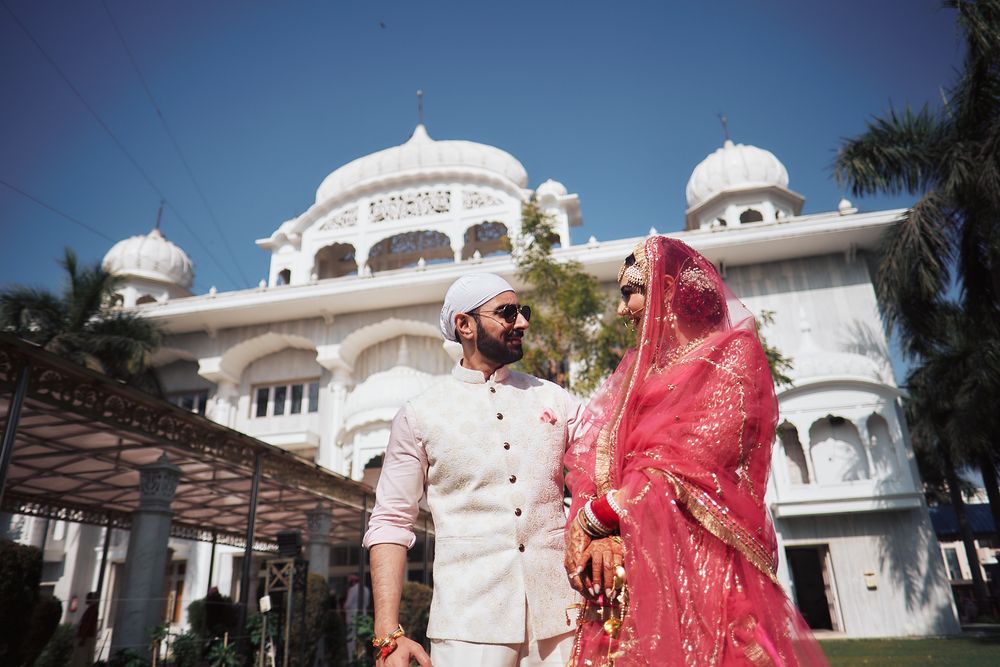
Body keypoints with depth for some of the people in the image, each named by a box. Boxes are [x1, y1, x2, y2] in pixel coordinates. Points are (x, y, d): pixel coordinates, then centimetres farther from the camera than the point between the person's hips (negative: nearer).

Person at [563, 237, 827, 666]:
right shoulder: (634, 369, 18)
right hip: (623, 573, 5)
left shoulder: (733, 352, -1)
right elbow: (589, 460, 7)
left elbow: (691, 462, -14)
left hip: (699, 565, -5)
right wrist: (597, 532, -11)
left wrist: (595, 518, -10)